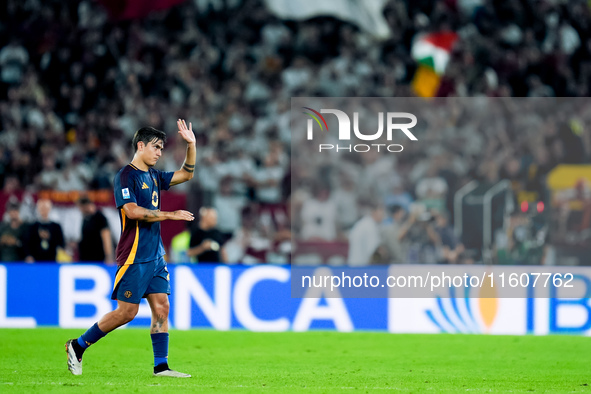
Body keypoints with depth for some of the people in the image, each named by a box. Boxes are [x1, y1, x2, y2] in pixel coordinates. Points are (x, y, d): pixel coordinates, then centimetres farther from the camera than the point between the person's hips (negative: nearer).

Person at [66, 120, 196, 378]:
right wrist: (170, 215, -18)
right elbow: (132, 211, -21)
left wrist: (191, 145, 13)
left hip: (155, 255, 8)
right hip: (134, 256, -8)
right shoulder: (125, 176, -10)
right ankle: (78, 346, 6)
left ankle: (161, 366, 3)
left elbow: (186, 174, 27)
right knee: (127, 311, -7)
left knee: (161, 308, 2)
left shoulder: (153, 176, 16)